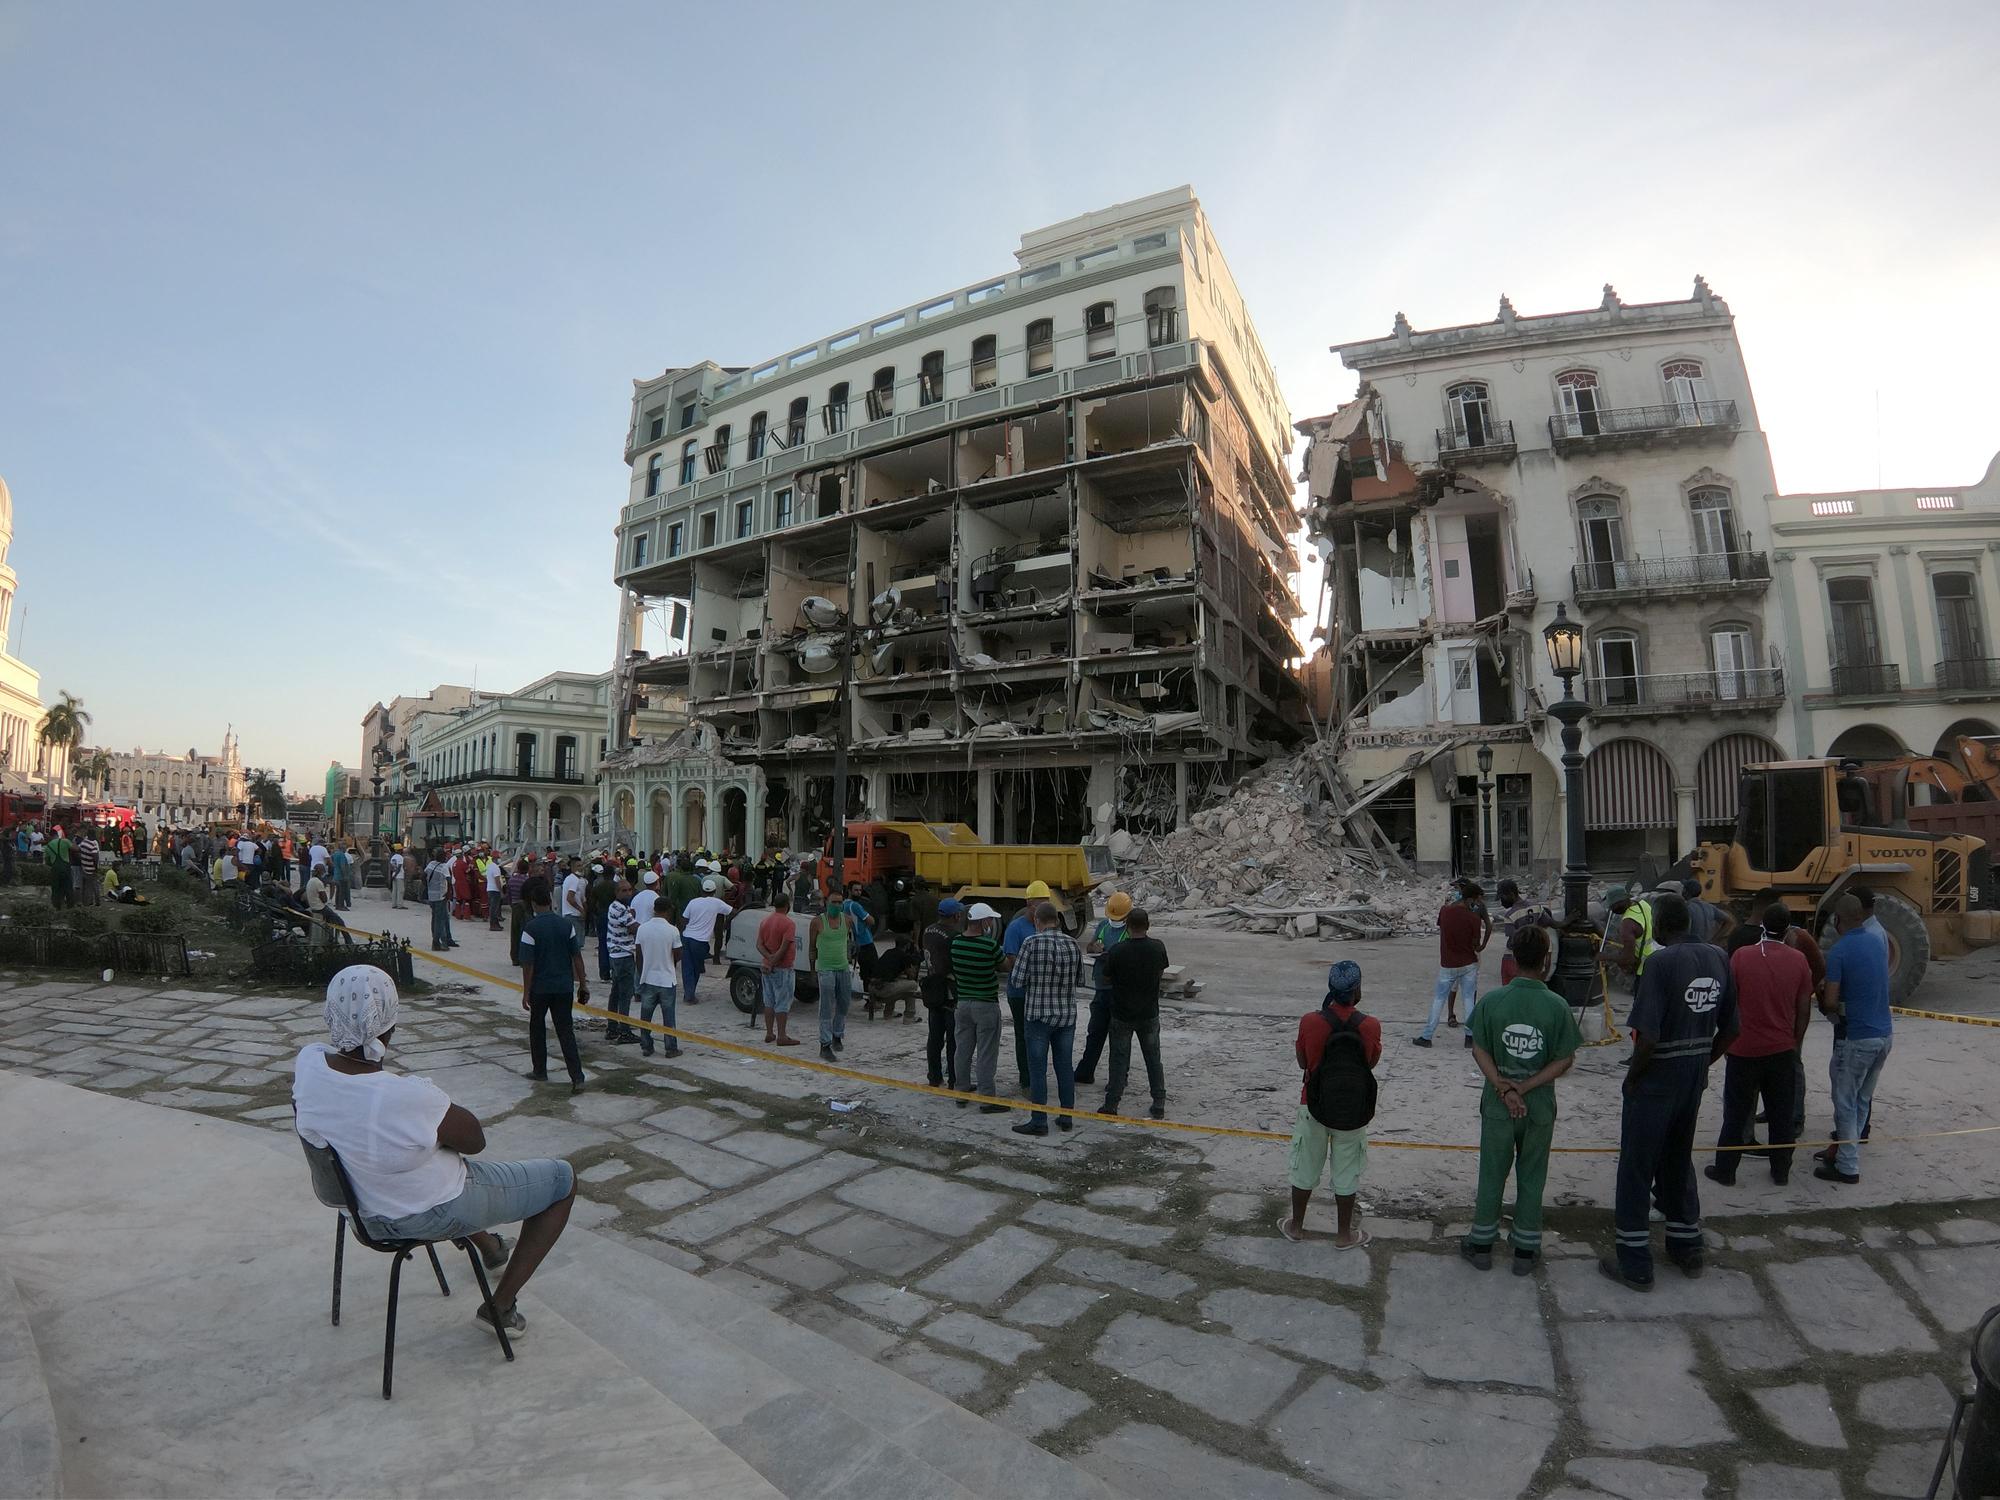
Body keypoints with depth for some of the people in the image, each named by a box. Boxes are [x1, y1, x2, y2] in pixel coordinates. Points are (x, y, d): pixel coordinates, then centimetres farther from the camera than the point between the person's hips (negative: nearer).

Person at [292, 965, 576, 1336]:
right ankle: (501, 1306, 16)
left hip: (366, 1212, 8)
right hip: (434, 1214, -7)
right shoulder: (413, 1098, -38)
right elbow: (475, 1140, -17)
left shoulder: (307, 1062, -20)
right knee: (563, 1178, 9)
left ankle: (488, 1247, 55)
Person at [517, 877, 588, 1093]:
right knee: (566, 1031, 4)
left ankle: (539, 1071, 31)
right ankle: (577, 1077, -4)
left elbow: (528, 964, -12)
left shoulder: (531, 929, -14)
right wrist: (582, 984, 8)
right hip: (563, 986, 3)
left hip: (540, 988, -3)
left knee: (537, 1028, 18)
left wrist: (526, 993, -4)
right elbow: (577, 956, 1)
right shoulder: (566, 924, -2)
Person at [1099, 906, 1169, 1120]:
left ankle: (1111, 1105, 13)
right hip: (1149, 1014, 2)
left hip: (1122, 1014, -2)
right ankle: (1159, 1105, 20)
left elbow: (1105, 978, -7)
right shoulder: (1158, 947, -12)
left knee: (1119, 1059, 9)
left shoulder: (1117, 950, -20)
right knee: (1153, 1058, 15)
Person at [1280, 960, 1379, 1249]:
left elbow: (1302, 1062, -3)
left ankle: (1296, 1226, 33)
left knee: (1306, 1168, 18)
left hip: (1313, 1107, 0)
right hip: (1352, 1109, 0)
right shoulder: (1370, 1026, -17)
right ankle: (1344, 1234, 32)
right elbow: (1371, 1063, 0)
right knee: (1346, 1172, 18)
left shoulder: (1310, 1022, -17)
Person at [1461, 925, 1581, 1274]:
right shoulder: (1557, 1006, -13)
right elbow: (1566, 1060, -10)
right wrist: (1525, 1088, -11)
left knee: (1492, 1175, 14)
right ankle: (1525, 1250, 28)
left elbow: (1479, 1052, -10)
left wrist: (1504, 1089, -9)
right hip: (1540, 1107, 0)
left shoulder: (1490, 1001, -13)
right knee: (1531, 1178, 16)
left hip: (1497, 1105, 0)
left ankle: (1482, 1244, 26)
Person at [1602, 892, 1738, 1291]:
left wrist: (1632, 1078, -9)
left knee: (1637, 1169, 5)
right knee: (1679, 1162, 24)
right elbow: (1730, 1029, 8)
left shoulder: (1660, 962, -21)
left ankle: (1635, 1264, 13)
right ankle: (1687, 1249, 37)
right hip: (1695, 1081, 7)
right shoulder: (1718, 958, 0)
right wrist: (1702, 1064, 18)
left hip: (1655, 1081, -7)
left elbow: (1648, 1036, -25)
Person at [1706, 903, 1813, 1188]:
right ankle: (1781, 1170, 24)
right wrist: (1795, 1041, 15)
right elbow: (1804, 1010, 1)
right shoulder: (1798, 960, -5)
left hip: (1744, 1049, -2)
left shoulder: (1741, 955, -11)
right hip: (1782, 1049, 2)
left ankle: (1724, 1169, 13)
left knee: (1736, 1113, 7)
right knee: (1781, 1113, 15)